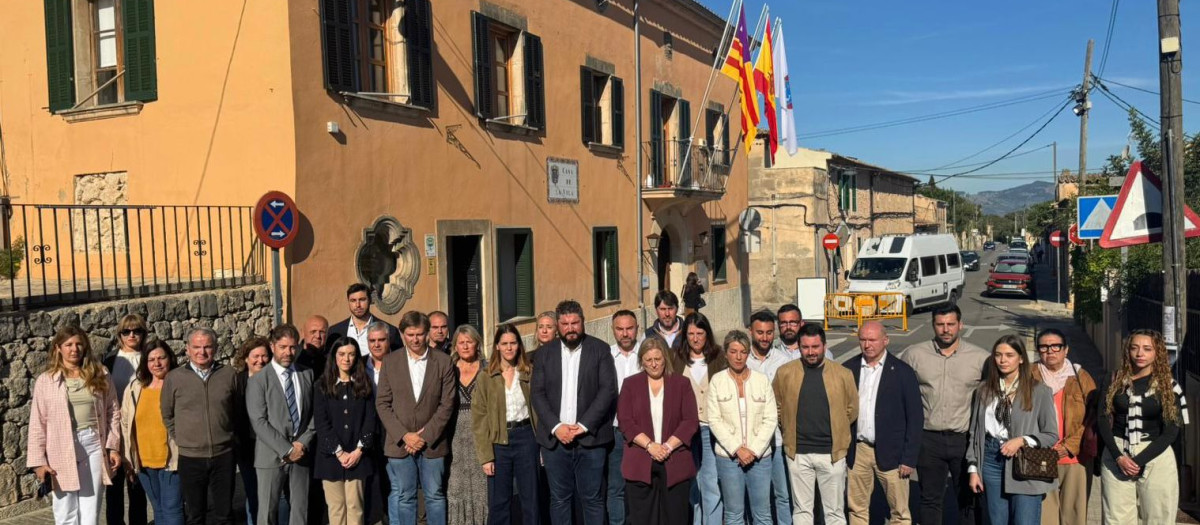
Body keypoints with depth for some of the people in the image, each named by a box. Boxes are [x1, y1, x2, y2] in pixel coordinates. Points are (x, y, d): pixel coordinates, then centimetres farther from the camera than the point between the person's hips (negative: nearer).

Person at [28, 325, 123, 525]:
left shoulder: (99, 375, 5)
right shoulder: (45, 381, 0)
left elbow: (113, 412, 6)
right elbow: (37, 424, -1)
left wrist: (113, 446, 0)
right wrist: (38, 460, -5)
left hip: (95, 446, 1)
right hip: (62, 451, -1)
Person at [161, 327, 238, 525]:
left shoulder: (229, 375, 1)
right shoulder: (174, 378, -1)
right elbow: (166, 415, 10)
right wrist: (180, 439, 5)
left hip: (223, 455, 0)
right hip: (190, 458, 0)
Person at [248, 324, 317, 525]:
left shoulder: (307, 375, 9)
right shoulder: (258, 380, -4)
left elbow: (315, 413, 9)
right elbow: (259, 422, -10)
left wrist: (303, 443, -5)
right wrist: (287, 449, -13)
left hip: (302, 453, 3)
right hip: (272, 456, -3)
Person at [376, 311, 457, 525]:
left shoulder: (443, 362, 0)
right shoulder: (390, 361, 3)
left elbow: (447, 403, -2)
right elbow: (382, 403, 1)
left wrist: (426, 435, -10)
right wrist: (404, 435, -9)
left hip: (432, 442, -1)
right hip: (399, 442, 1)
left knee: (435, 496, 7)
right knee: (404, 498, 7)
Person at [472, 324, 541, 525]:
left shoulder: (529, 373, 5)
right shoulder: (487, 377, -1)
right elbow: (479, 418, -3)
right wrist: (485, 455, -9)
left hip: (526, 438, 1)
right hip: (498, 442, -1)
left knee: (531, 499, 7)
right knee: (498, 502, 7)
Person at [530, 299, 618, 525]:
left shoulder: (600, 349, 2)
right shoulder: (544, 353, 8)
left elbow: (608, 389, -4)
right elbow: (537, 393, 3)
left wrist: (583, 425, -12)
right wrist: (556, 426, -9)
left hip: (590, 437, -2)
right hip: (554, 438, 2)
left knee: (592, 499, 2)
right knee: (559, 499, 8)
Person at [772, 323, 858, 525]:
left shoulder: (843, 374, -2)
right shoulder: (784, 373, -1)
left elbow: (852, 409, 9)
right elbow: (775, 406, 11)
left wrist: (837, 431, 10)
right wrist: (791, 430, 9)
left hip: (832, 453, 0)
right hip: (798, 453, 1)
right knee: (801, 509, 10)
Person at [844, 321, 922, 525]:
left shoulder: (903, 372, -3)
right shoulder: (848, 369, 4)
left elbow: (915, 418, -3)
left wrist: (909, 458, -7)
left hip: (890, 453, -2)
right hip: (856, 452, 2)